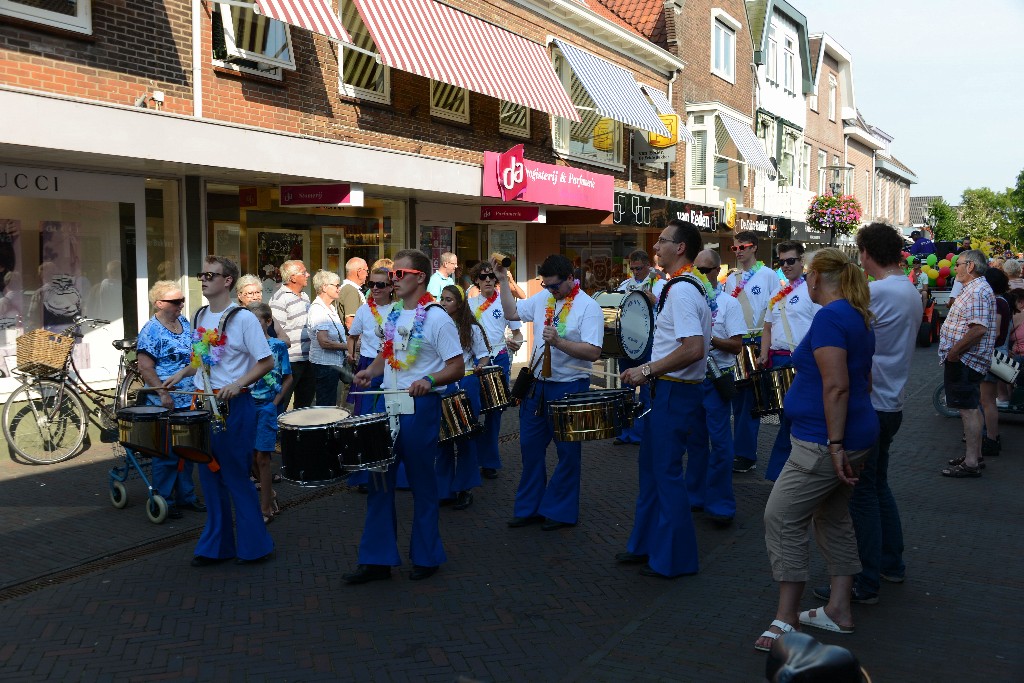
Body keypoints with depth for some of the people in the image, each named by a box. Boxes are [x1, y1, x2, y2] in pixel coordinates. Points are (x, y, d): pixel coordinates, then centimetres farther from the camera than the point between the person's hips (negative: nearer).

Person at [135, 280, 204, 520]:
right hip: (166, 404, -8)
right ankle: (164, 501, 11)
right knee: (167, 453, 0)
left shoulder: (185, 323, 10)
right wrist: (163, 394, -22)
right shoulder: (151, 331, -13)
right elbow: (145, 368, -17)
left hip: (189, 401, 8)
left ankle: (186, 496, 26)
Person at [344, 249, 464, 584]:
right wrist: (370, 371, 2)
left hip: (420, 406, -7)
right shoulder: (392, 314, 9)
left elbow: (457, 368, -13)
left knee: (422, 483, 6)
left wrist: (430, 380, -31)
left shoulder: (437, 318, -12)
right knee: (379, 480, 8)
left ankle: (426, 557, 23)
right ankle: (377, 559, 17)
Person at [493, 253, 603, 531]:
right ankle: (529, 508, 25)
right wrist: (503, 280, 8)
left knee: (567, 451, 6)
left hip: (569, 387, -6)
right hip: (538, 384, 7)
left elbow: (593, 352, -22)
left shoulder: (588, 307, -14)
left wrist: (559, 342, -32)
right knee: (530, 446, 12)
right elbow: (512, 313, 16)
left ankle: (560, 511, 20)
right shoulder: (543, 298, 6)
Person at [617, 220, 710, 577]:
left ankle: (674, 559, 13)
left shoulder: (680, 290, -20)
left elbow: (693, 349, -29)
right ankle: (645, 543, 31)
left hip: (675, 391, -10)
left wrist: (647, 370, -22)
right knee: (651, 464, 18)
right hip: (670, 389, 10)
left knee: (666, 473, 0)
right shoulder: (698, 285, 11)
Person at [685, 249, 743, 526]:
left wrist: (709, 337, -20)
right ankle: (696, 495, 23)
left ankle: (721, 504, 3)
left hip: (716, 379, -5)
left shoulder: (729, 303, -4)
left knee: (720, 442, -4)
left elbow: (737, 345, -8)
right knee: (695, 439, 12)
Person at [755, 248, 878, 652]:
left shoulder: (829, 317, -17)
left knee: (782, 517, -5)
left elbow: (836, 386, -24)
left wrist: (835, 445, -23)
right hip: (857, 433, 11)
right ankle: (839, 611, 25)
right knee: (833, 519, 17)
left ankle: (787, 618, 1)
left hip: (824, 441, -11)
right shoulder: (858, 317, 13)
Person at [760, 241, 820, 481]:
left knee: (791, 416, -6)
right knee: (786, 416, 12)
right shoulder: (778, 294, 18)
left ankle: (777, 471, 1)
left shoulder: (811, 290, -5)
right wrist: (764, 355, 8)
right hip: (777, 360, 7)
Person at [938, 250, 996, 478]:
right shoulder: (972, 289, 18)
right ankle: (973, 454, 26)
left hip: (965, 359, -11)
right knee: (969, 408, 16)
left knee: (968, 409, -8)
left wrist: (955, 351, -22)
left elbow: (979, 329, -27)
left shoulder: (978, 291, -18)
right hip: (962, 359, 11)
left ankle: (971, 463, -5)